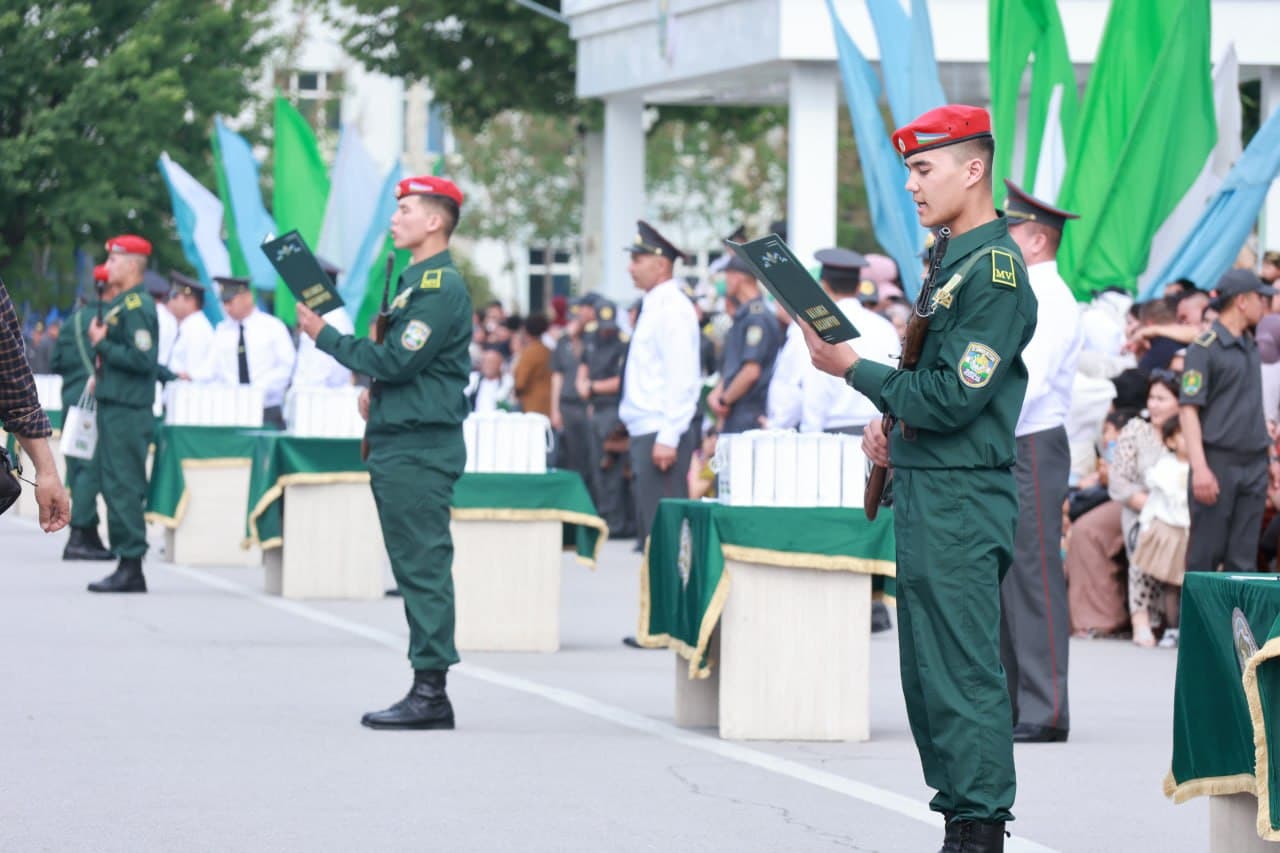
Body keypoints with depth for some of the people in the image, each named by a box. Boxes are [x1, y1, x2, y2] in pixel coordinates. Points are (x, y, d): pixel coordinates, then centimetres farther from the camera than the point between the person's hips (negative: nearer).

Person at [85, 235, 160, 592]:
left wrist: (101, 345, -16)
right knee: (114, 485, 11)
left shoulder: (136, 307, -14)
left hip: (126, 412, -10)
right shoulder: (120, 304, 17)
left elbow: (142, 359, -23)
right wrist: (101, 376, 14)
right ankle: (128, 569, 15)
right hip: (114, 406, 10)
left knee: (123, 487, -10)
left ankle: (130, 567, -9)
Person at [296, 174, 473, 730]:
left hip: (420, 449, -10)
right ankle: (427, 692, 13)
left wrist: (324, 336, -9)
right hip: (399, 447, 10)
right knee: (415, 569, 10)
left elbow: (396, 359, -18)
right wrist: (376, 390, 9)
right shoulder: (417, 281, 19)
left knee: (423, 568, -10)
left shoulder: (442, 286, -13)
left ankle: (431, 693, -10)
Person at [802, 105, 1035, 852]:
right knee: (930, 672, 12)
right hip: (929, 492, 10)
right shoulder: (954, 259, 17)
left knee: (962, 673, -9)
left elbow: (953, 397, -19)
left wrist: (852, 368, -12)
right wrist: (892, 424, 10)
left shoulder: (995, 269, -14)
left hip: (962, 503, -10)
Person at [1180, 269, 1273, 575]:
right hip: (1218, 462, -7)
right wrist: (1200, 468, -20)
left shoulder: (1251, 346, 16)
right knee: (1206, 555, -5)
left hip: (1253, 465, 7)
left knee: (1243, 558, 4)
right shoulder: (1204, 348, -7)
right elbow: (1189, 409, -12)